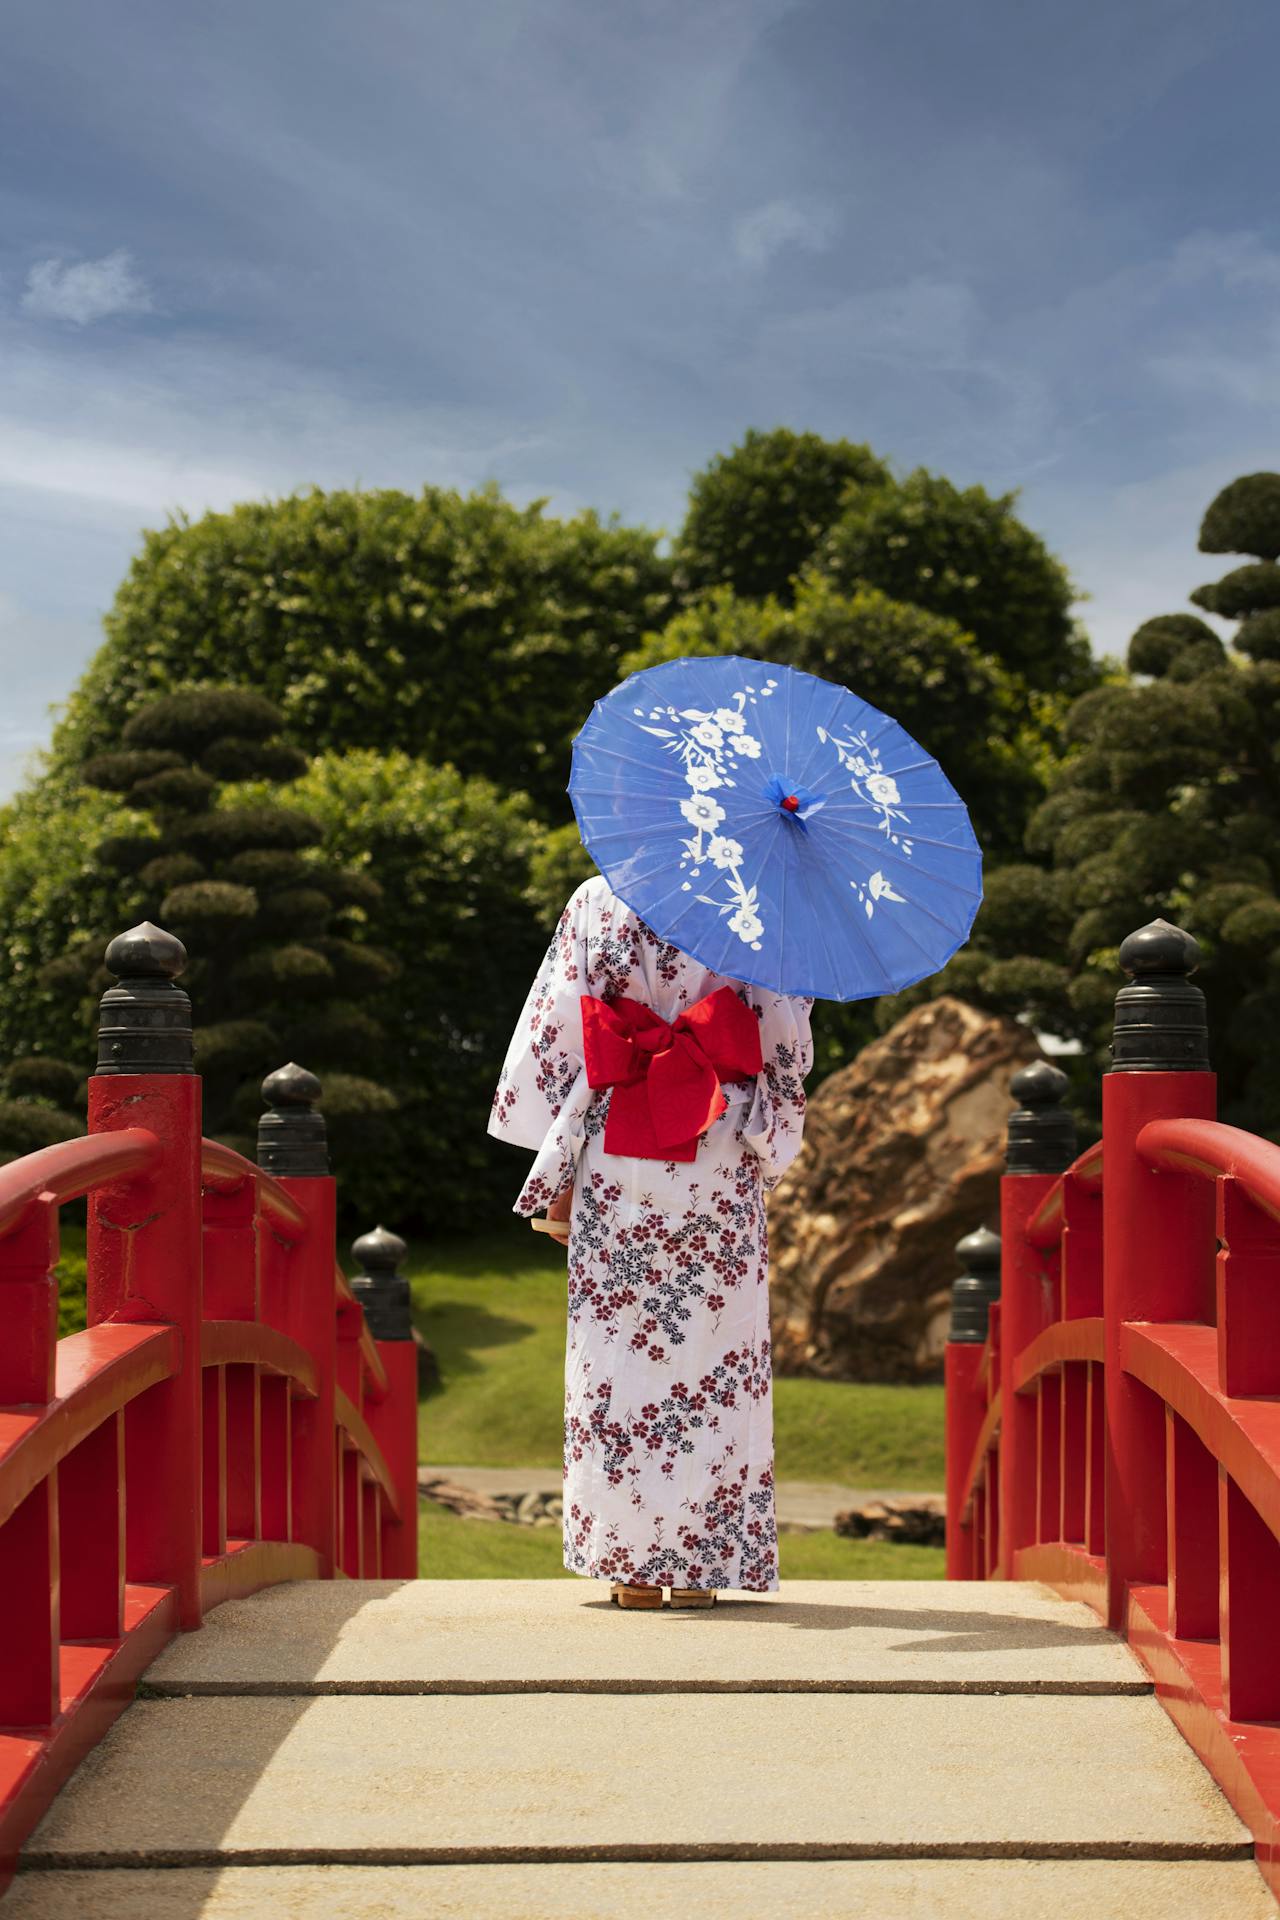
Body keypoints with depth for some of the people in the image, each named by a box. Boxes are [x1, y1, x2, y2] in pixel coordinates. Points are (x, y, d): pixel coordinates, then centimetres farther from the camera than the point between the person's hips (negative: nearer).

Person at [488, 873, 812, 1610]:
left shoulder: (597, 903, 2)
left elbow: (557, 1038, 0)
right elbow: (785, 1040, 1)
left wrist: (559, 1171, 6)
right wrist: (769, 1154, 11)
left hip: (618, 1153, 0)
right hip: (719, 1163, 0)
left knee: (617, 1348, 5)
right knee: (712, 1349, 6)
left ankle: (632, 1561, 7)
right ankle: (700, 1562, 9)